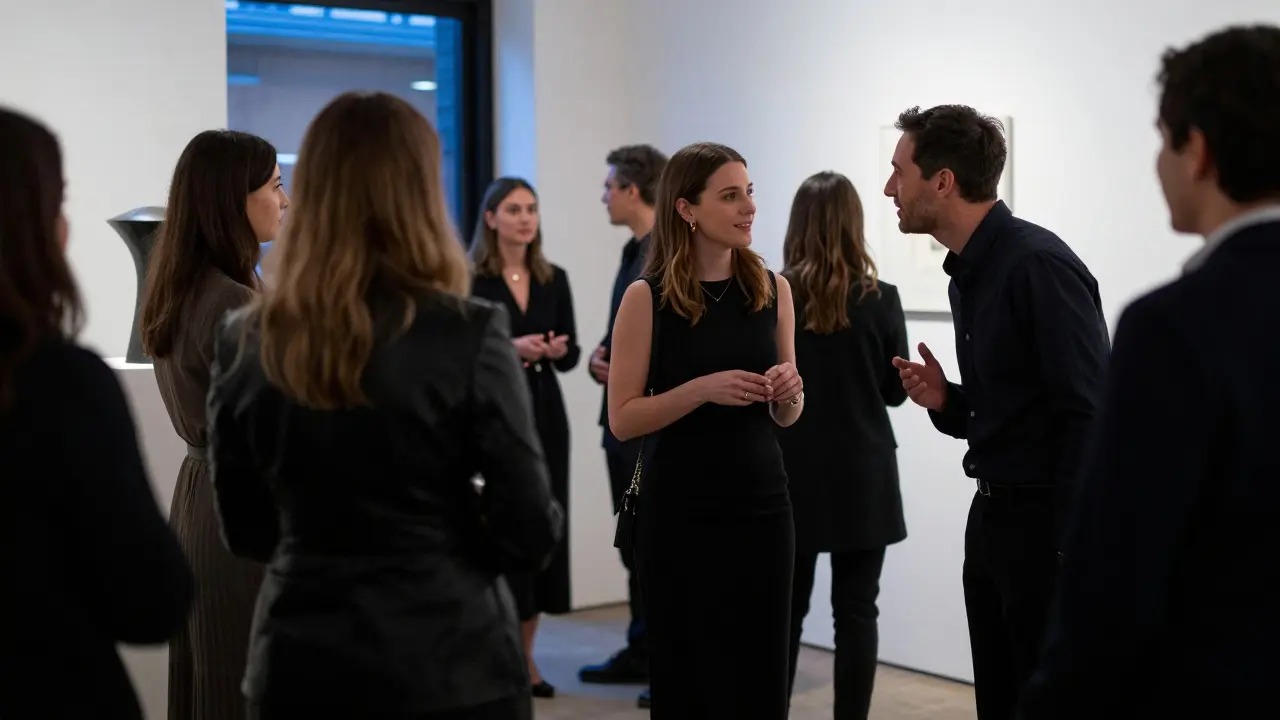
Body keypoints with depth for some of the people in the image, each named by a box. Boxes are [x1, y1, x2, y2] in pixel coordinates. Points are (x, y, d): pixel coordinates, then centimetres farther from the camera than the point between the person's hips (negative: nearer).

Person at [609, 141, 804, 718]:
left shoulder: (772, 289, 5)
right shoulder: (647, 297, -6)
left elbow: (784, 416, 13)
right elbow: (622, 419, -7)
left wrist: (790, 393, -9)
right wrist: (702, 389, -19)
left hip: (762, 502, 3)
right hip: (681, 510, -3)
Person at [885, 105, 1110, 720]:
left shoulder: (1039, 264, -17)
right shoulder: (967, 274, 11)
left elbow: (1090, 415, -22)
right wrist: (945, 402, 0)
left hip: (1049, 524, -9)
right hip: (992, 515, 9)